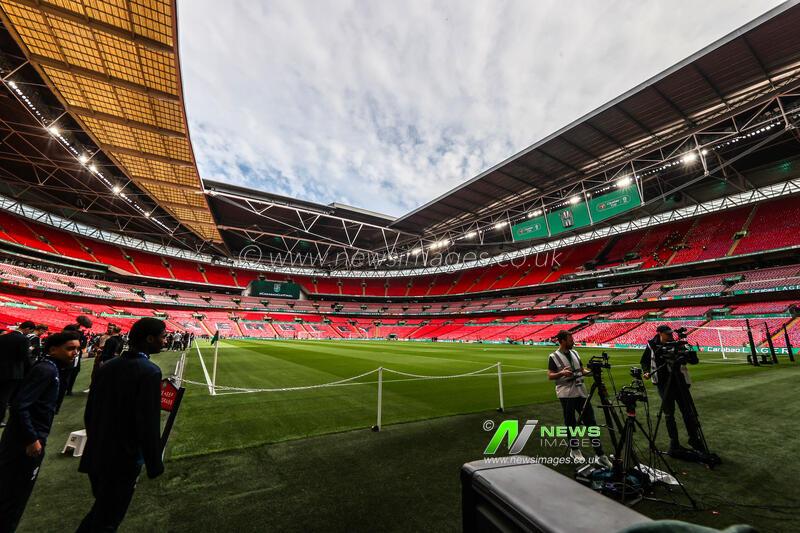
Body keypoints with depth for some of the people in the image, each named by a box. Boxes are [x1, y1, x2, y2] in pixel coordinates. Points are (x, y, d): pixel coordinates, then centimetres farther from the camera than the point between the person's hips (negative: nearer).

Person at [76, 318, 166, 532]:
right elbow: (148, 424, -25)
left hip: (96, 455, 7)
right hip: (124, 459, -7)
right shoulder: (149, 372, -25)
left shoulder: (107, 366, -1)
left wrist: (96, 444, 23)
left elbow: (89, 412, 8)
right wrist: (154, 465, -11)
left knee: (101, 509, 28)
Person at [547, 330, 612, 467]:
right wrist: (562, 373, -24)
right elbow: (549, 376, -8)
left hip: (581, 392, 6)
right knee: (570, 422, 6)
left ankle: (600, 454, 14)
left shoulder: (575, 353, 11)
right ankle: (574, 450, 24)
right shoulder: (554, 357, -8)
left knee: (591, 422, 6)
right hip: (566, 394, -5)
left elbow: (582, 370, 16)